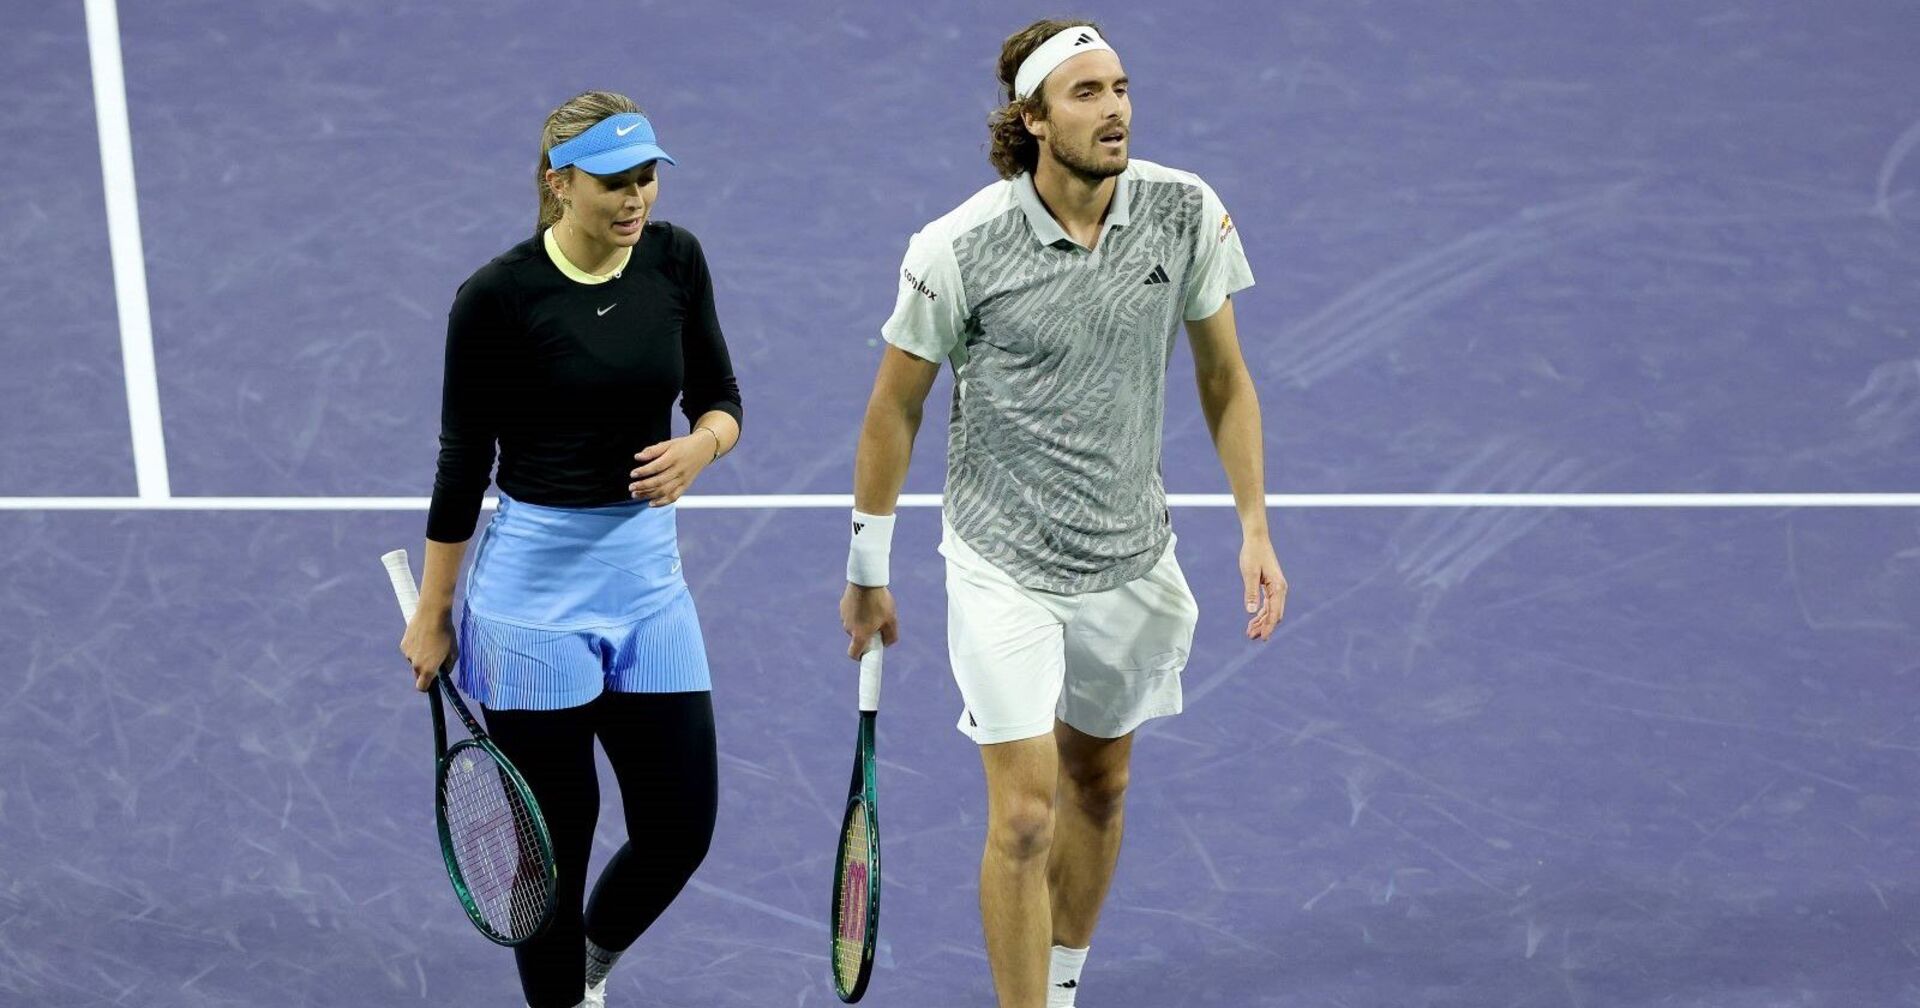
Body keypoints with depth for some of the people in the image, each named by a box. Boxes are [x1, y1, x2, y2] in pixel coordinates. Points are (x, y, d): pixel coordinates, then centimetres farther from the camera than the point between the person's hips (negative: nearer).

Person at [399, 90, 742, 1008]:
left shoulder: (675, 260, -1)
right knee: (559, 832, 2)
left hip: (648, 573, 5)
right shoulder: (498, 296, -13)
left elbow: (719, 396, 9)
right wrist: (431, 615, 1)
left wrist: (701, 445, -16)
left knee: (681, 827, 6)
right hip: (534, 580, -5)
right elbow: (463, 455, -5)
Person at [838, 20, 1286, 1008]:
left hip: (1132, 558, 4)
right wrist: (866, 574, 1)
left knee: (1098, 788, 20)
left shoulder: (1185, 212, -9)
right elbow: (893, 409, -5)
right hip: (1003, 565, -4)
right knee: (1025, 817, -10)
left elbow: (1223, 378, 4)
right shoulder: (958, 248, -18)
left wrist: (1255, 529, -2)